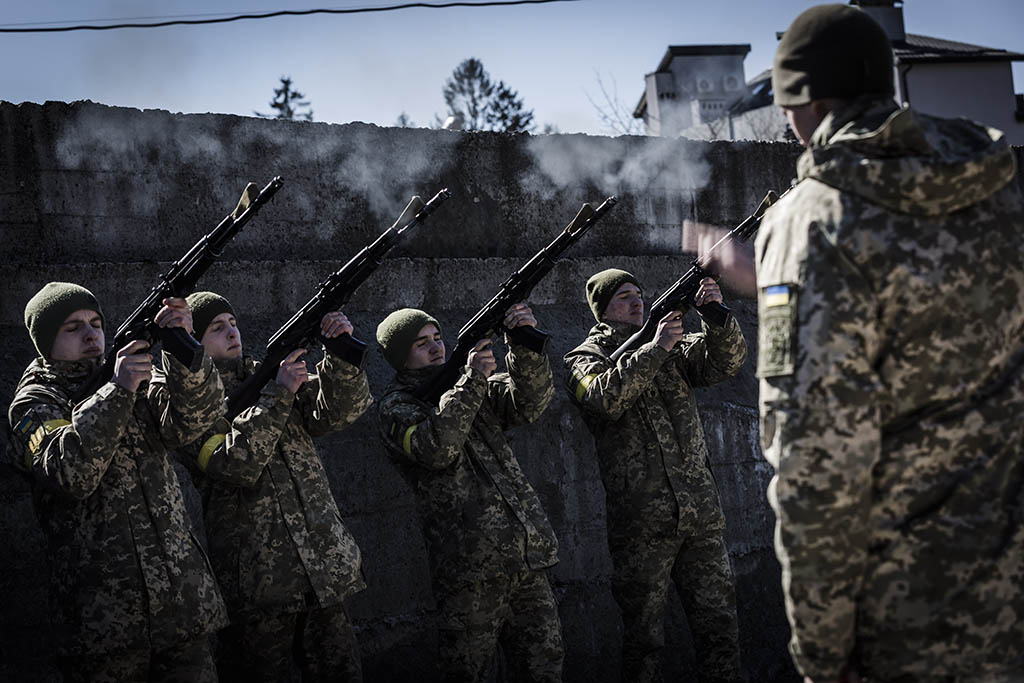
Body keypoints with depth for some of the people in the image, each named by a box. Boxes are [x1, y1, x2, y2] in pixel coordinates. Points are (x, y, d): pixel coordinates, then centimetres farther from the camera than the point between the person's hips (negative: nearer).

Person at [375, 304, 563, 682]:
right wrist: (471, 380, -19)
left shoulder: (479, 387, 18)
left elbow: (529, 403, 0)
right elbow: (436, 449, -17)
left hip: (529, 561, 5)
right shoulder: (396, 406, 2)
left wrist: (527, 345, -17)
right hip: (470, 570, -5)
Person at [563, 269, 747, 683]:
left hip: (701, 513, 4)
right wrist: (655, 349, -21)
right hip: (642, 522, -4)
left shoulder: (674, 345, 16)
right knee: (643, 635, 2)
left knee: (718, 624, 6)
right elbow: (607, 397, -16)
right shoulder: (585, 359, 6)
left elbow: (726, 362, 0)